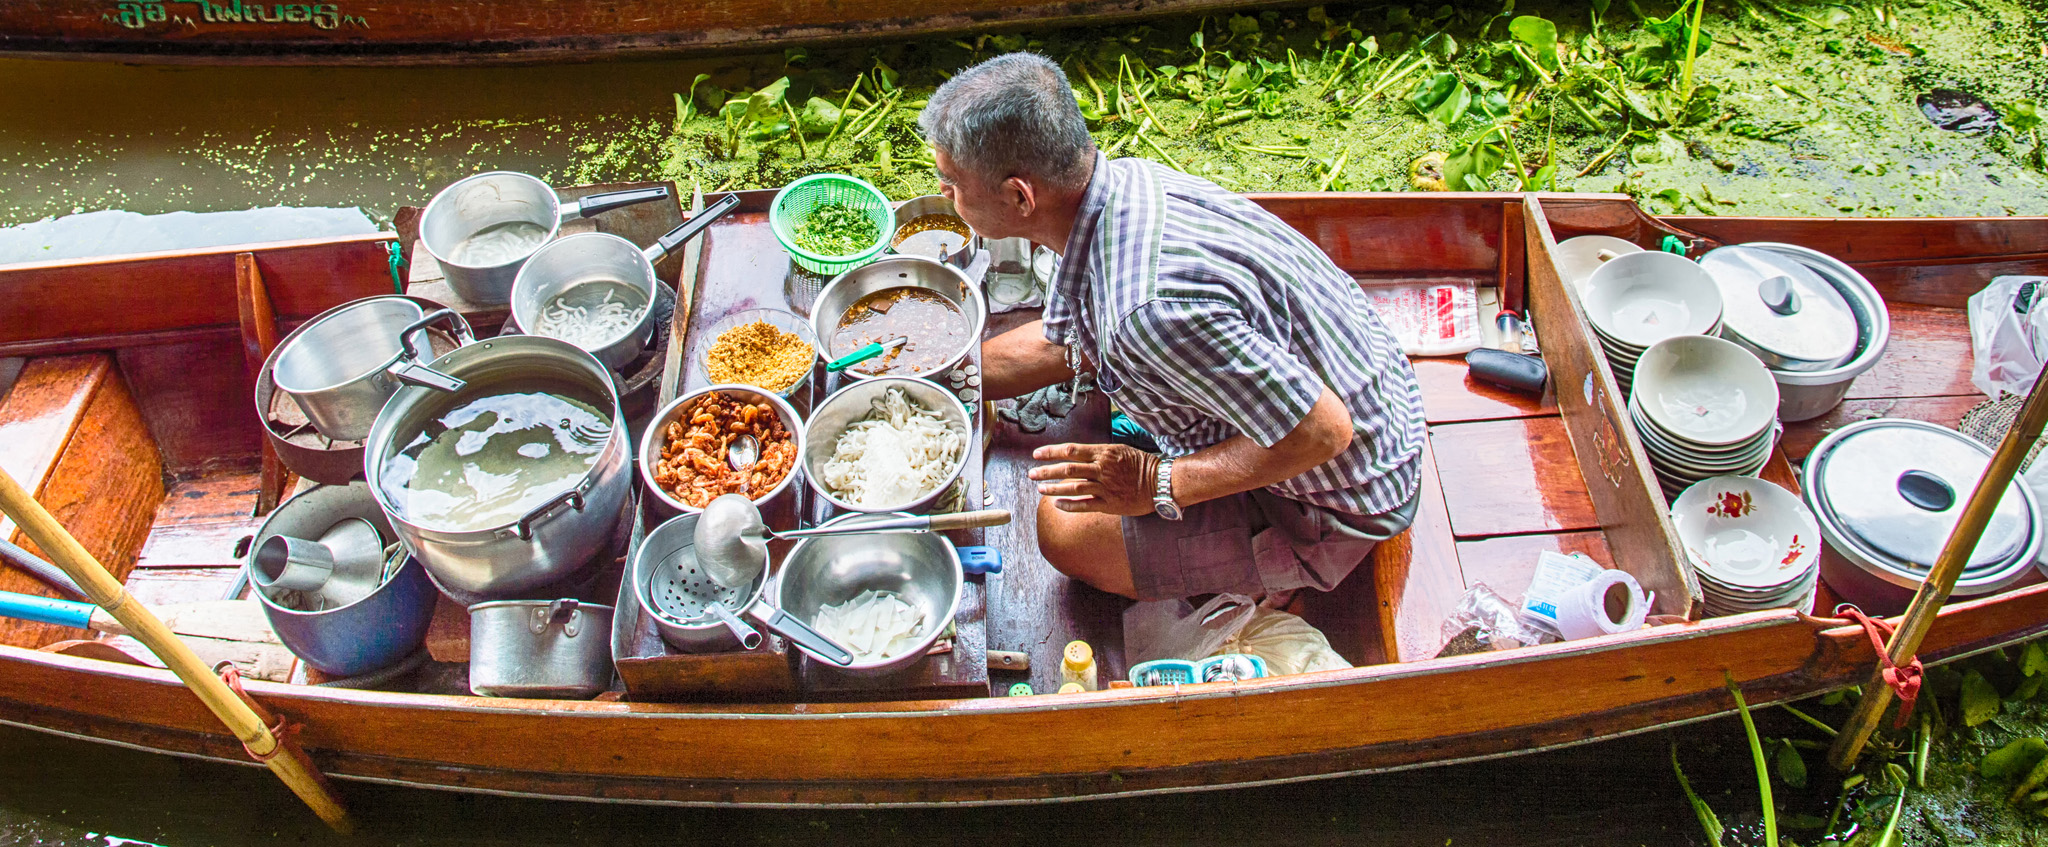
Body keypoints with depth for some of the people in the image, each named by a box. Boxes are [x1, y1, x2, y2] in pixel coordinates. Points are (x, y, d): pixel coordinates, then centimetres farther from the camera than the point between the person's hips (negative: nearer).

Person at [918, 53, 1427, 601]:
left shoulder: (1149, 308, -39)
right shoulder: (1123, 180, -9)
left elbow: (1321, 432, -32)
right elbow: (1058, 346, 9)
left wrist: (1157, 487, -22)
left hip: (1334, 510, -8)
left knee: (1066, 527, -14)